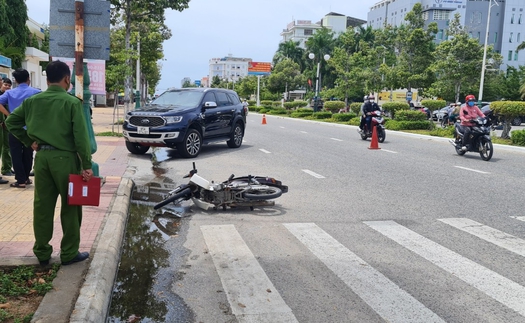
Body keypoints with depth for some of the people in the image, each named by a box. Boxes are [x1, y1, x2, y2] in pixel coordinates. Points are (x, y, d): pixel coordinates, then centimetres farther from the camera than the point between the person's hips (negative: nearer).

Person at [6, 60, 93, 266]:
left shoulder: (32, 101, 5)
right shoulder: (72, 102, -10)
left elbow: (11, 122, 12)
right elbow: (81, 136, -15)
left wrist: (29, 142, 13)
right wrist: (87, 165, -12)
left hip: (42, 157, 5)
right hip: (65, 157, -5)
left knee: (42, 205, 12)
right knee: (70, 206, 6)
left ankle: (42, 252, 21)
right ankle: (69, 253, 13)